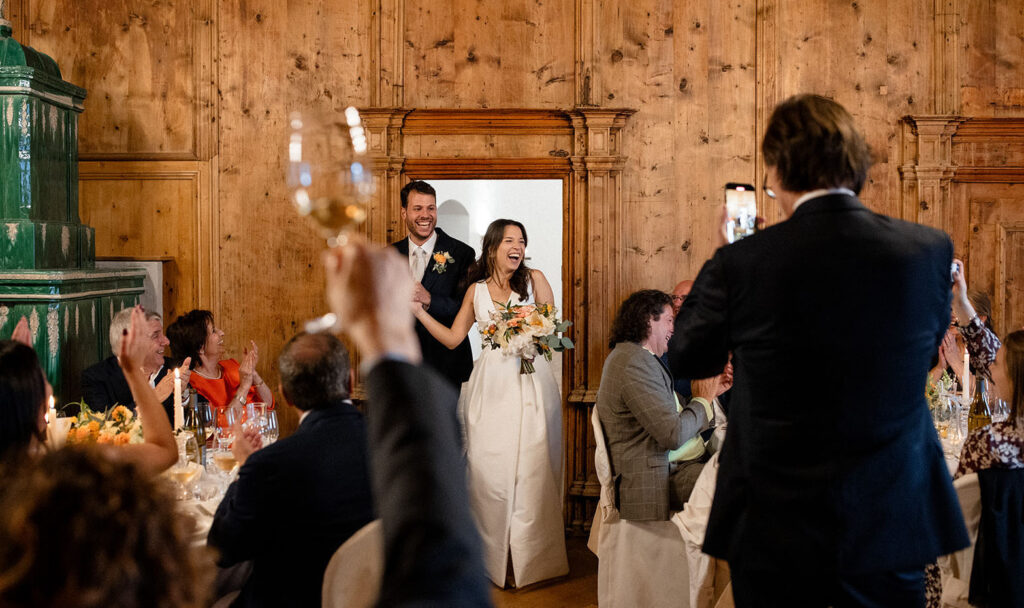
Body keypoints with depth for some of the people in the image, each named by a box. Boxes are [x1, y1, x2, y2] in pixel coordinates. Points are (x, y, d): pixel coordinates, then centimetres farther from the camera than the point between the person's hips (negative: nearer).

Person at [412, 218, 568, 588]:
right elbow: (452, 338, 10)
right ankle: (494, 557, 14)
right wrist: (419, 310, 4)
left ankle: (531, 557, 10)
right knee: (489, 470, 1)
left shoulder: (534, 280, 4)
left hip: (531, 383, -2)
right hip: (491, 387, 2)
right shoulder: (477, 291, 10)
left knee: (531, 471, -3)